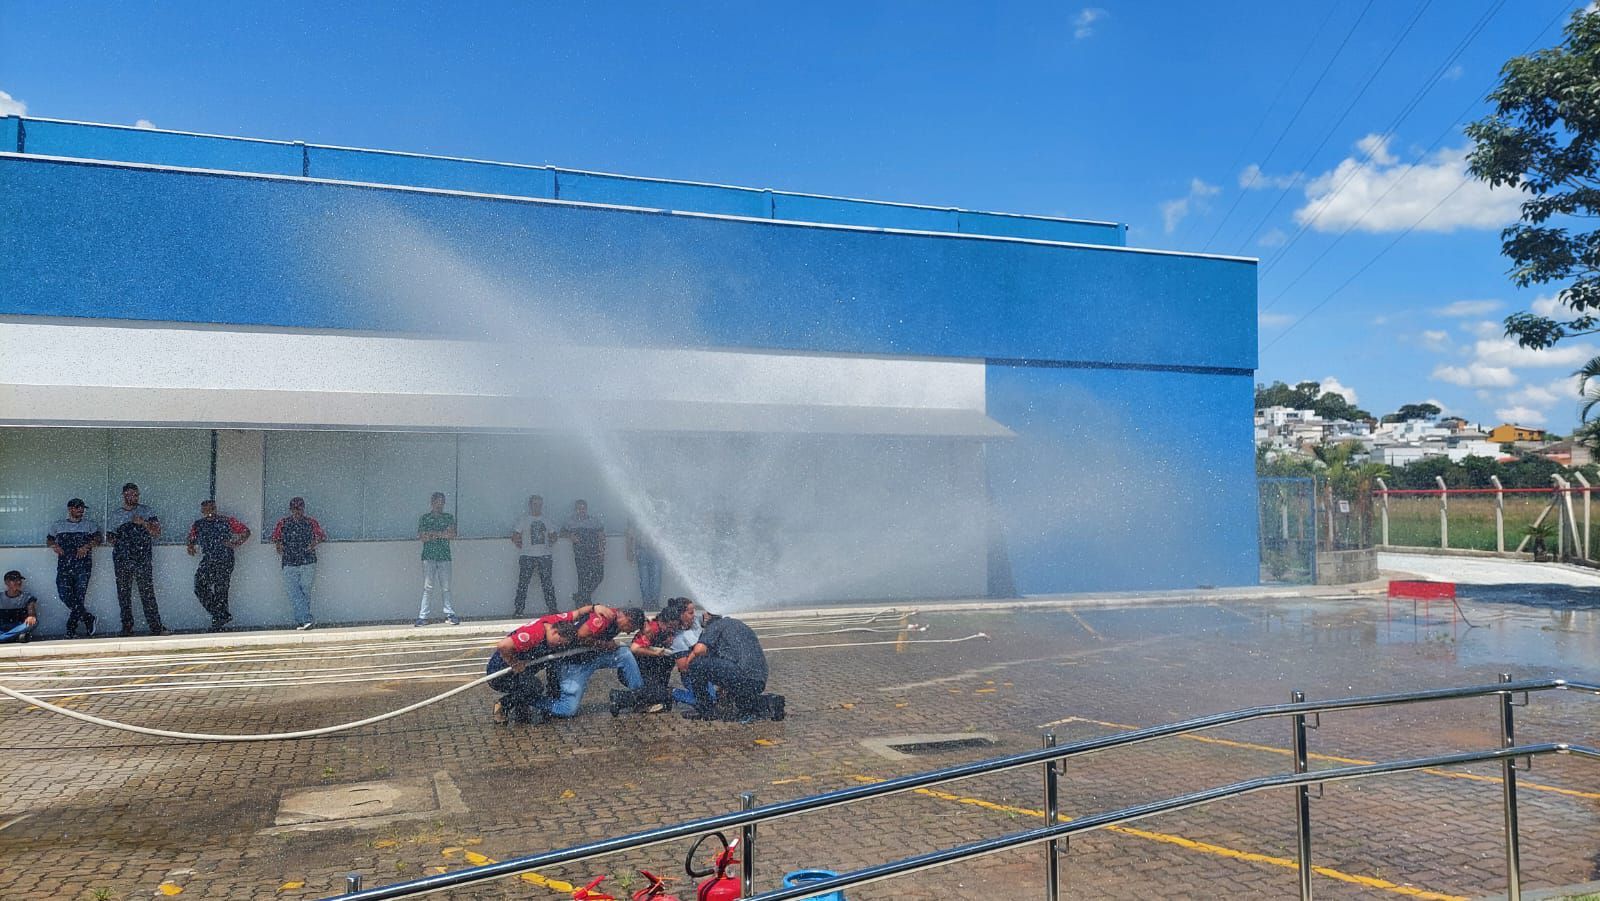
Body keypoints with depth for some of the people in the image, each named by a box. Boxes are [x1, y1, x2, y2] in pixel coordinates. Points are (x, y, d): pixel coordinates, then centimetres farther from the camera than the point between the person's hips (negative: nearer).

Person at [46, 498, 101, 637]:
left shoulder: (90, 524, 12)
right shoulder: (58, 525, 19)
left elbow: (98, 539, 0)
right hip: (64, 565, 2)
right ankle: (87, 618, 5)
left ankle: (71, 627, 4)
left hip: (83, 564, -2)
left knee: (79, 597, -9)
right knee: (64, 594, -11)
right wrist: (54, 545, -4)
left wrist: (87, 546, -19)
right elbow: (48, 540, 19)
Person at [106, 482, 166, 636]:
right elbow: (109, 535, 22)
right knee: (124, 594, 3)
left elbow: (157, 532, 2)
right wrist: (114, 540, 1)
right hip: (121, 559, 2)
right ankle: (127, 626, 10)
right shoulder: (115, 515, 15)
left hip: (142, 559, -2)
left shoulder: (146, 512, 9)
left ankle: (156, 627, -8)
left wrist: (143, 523, -13)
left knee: (147, 593, -7)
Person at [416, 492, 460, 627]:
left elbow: (452, 534, -2)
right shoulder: (425, 518, 9)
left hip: (444, 556, 1)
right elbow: (420, 537, -1)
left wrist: (434, 533, -9)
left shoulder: (449, 517, 12)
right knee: (427, 587, -6)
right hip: (428, 556, -1)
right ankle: (422, 616, -5)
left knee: (445, 587, 2)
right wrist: (442, 534, -12)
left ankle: (449, 614, 4)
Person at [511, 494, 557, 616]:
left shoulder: (546, 519, 14)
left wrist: (550, 544, 8)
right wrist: (522, 547, -3)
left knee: (548, 583, 3)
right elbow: (515, 537, 4)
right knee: (523, 583, -5)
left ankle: (552, 607, 9)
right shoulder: (523, 519, 4)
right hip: (527, 556, -3)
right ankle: (518, 609, -1)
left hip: (545, 556, 3)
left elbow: (553, 535, 22)